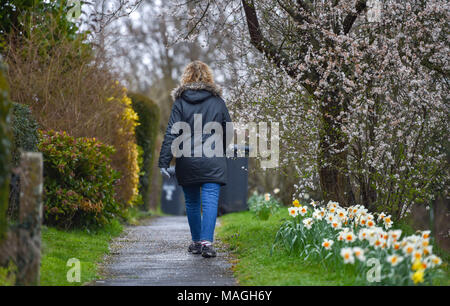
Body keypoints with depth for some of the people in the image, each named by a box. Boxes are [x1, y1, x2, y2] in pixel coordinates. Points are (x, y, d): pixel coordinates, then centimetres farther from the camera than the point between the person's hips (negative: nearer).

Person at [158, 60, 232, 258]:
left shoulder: (180, 102, -1)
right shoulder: (218, 101, 3)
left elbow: (171, 134, -6)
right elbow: (228, 132, 8)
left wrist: (164, 162, -6)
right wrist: (224, 152, 24)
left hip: (187, 163, 1)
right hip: (213, 162, -1)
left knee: (192, 202, 14)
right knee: (210, 201, -5)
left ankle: (196, 242, 22)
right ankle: (206, 242, -19)